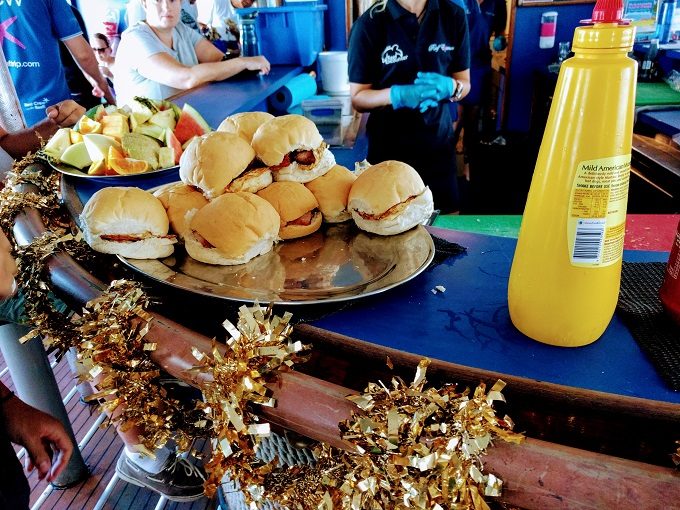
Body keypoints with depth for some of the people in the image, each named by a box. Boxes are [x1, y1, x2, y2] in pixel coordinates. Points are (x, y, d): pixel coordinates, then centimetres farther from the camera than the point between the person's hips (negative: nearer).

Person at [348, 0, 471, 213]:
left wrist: (449, 87, -17)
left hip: (439, 145, 3)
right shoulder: (369, 24, -10)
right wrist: (397, 95, -25)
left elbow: (464, 83, 7)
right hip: (388, 150, -2)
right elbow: (357, 97, -6)